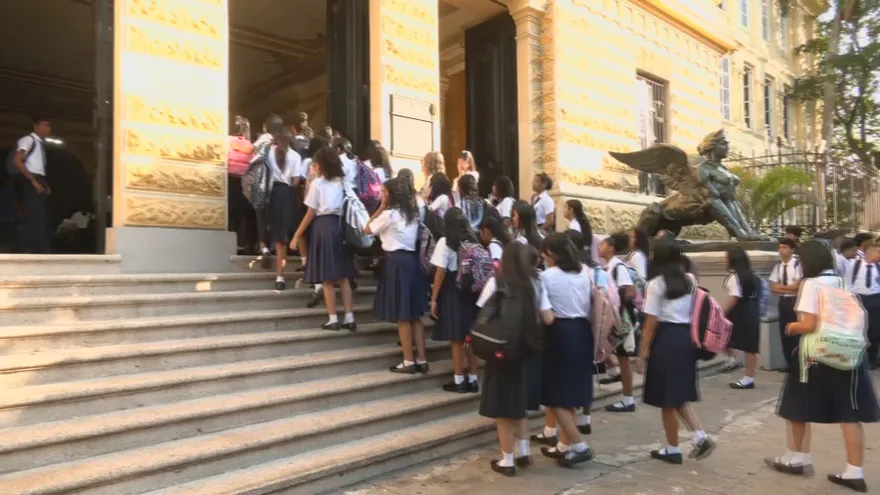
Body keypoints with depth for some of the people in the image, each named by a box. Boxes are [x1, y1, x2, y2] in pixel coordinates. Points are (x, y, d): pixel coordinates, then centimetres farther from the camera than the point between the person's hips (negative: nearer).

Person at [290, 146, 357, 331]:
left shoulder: (317, 183, -3)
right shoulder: (340, 182, 10)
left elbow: (311, 213, -5)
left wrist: (297, 236, 0)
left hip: (323, 226, -5)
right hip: (339, 226, 5)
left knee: (327, 278, 0)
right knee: (343, 276, 8)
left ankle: (333, 319, 0)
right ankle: (349, 318, 8)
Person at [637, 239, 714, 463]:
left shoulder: (656, 284, -11)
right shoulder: (690, 281, 8)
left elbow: (651, 323, -12)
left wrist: (642, 354, -8)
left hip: (666, 339, -7)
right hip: (687, 338, 7)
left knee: (667, 400, 7)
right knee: (680, 395, 19)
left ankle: (673, 450, 17)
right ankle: (701, 436, 4)